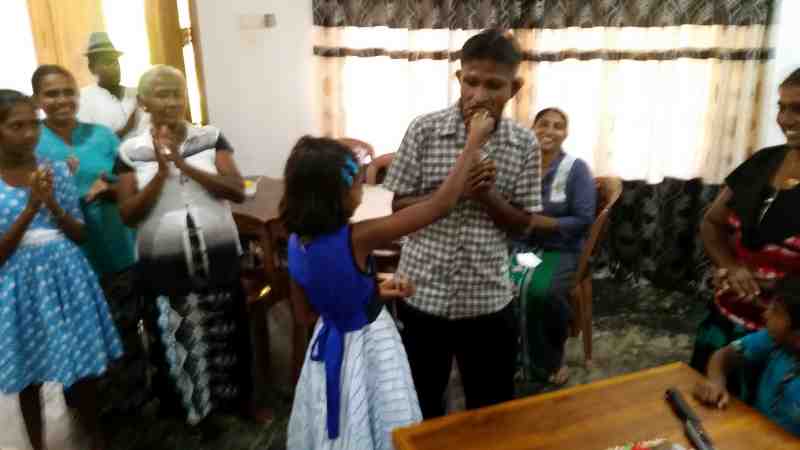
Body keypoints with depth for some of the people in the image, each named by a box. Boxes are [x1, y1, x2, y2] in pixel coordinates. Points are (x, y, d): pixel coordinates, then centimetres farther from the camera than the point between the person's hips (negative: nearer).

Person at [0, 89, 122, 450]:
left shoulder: (56, 170, 1)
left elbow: (81, 235, 4)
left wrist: (52, 205, -13)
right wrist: (30, 208, -19)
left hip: (67, 277, 2)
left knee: (83, 368, 11)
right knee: (29, 377, 12)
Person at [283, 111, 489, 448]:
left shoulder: (296, 242, -9)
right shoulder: (357, 238, -30)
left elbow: (305, 305, 5)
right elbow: (440, 205, -29)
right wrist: (474, 141, -21)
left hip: (329, 343, 6)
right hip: (366, 346, -6)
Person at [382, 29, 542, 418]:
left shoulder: (524, 144, -4)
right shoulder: (424, 130, -9)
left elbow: (523, 224, 0)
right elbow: (400, 206, -5)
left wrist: (486, 195, -19)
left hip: (488, 299, 1)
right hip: (423, 293, 0)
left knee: (493, 408, 17)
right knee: (420, 405, 19)